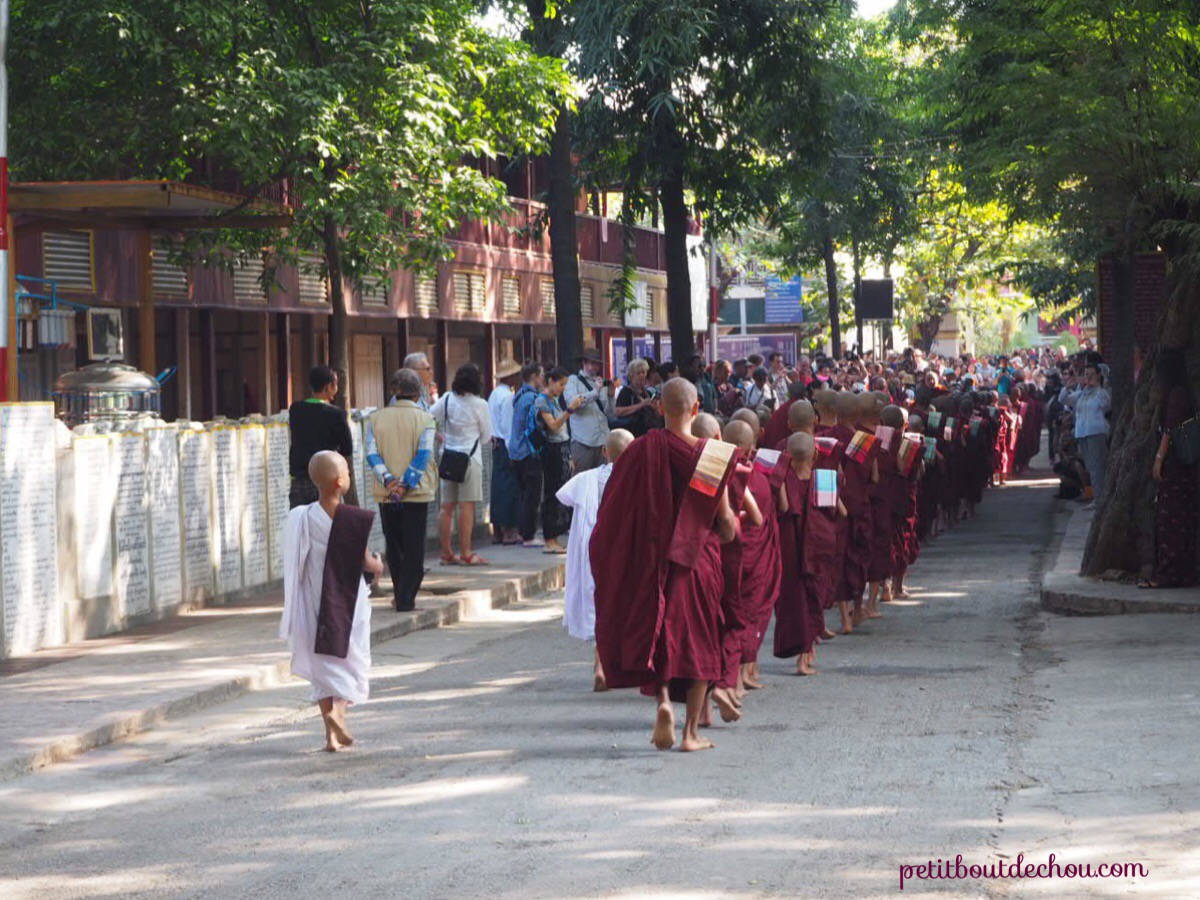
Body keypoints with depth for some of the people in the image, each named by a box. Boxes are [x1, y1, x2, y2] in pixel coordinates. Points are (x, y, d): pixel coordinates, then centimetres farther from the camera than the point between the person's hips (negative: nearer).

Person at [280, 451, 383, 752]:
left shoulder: (301, 518, -7)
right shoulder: (355, 520, -14)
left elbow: (296, 564, -1)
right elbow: (366, 562, -7)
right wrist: (378, 564, 15)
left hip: (314, 604, 2)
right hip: (348, 602, -2)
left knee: (323, 668, 11)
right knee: (351, 659, 11)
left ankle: (331, 734, 7)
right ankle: (338, 709, -15)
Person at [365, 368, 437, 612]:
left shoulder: (376, 418, 3)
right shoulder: (424, 419, -4)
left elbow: (372, 453, -7)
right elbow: (424, 454, -14)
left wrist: (388, 480, -15)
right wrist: (406, 484, -16)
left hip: (387, 493, 3)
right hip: (416, 493, -2)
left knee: (393, 546, 15)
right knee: (413, 547, 3)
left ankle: (400, 596, 21)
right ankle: (406, 599, -3)